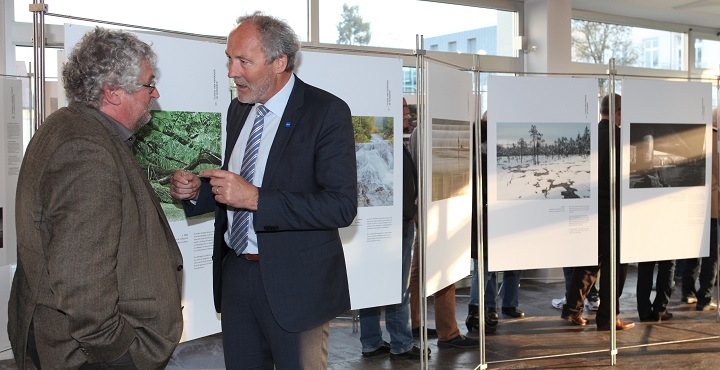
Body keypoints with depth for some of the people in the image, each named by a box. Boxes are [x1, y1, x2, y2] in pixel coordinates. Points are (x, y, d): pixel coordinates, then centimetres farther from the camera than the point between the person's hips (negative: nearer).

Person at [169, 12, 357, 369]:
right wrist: (197, 191, -2)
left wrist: (255, 199, -26)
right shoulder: (238, 109, 9)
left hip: (295, 282, -6)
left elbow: (342, 206, -21)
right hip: (235, 273, 6)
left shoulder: (326, 112, -13)